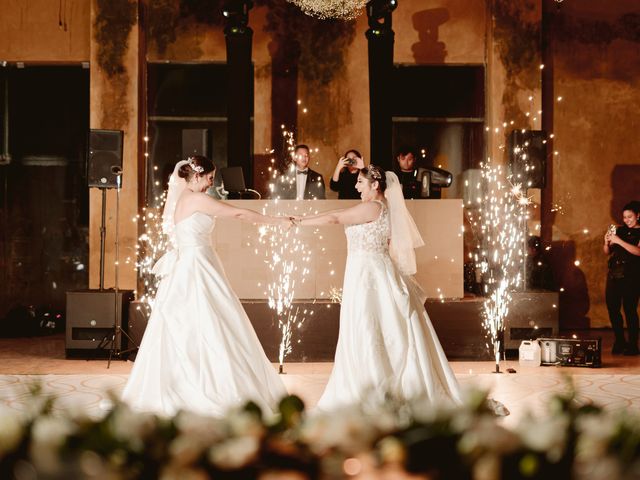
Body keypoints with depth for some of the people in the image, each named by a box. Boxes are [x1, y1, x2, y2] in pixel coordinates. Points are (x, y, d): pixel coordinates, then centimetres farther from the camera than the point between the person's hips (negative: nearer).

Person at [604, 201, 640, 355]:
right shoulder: (620, 230, 16)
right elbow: (607, 252, 17)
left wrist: (619, 241, -19)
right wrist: (607, 242, -4)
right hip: (614, 274, 5)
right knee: (612, 308, 2)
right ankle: (619, 341, 15)